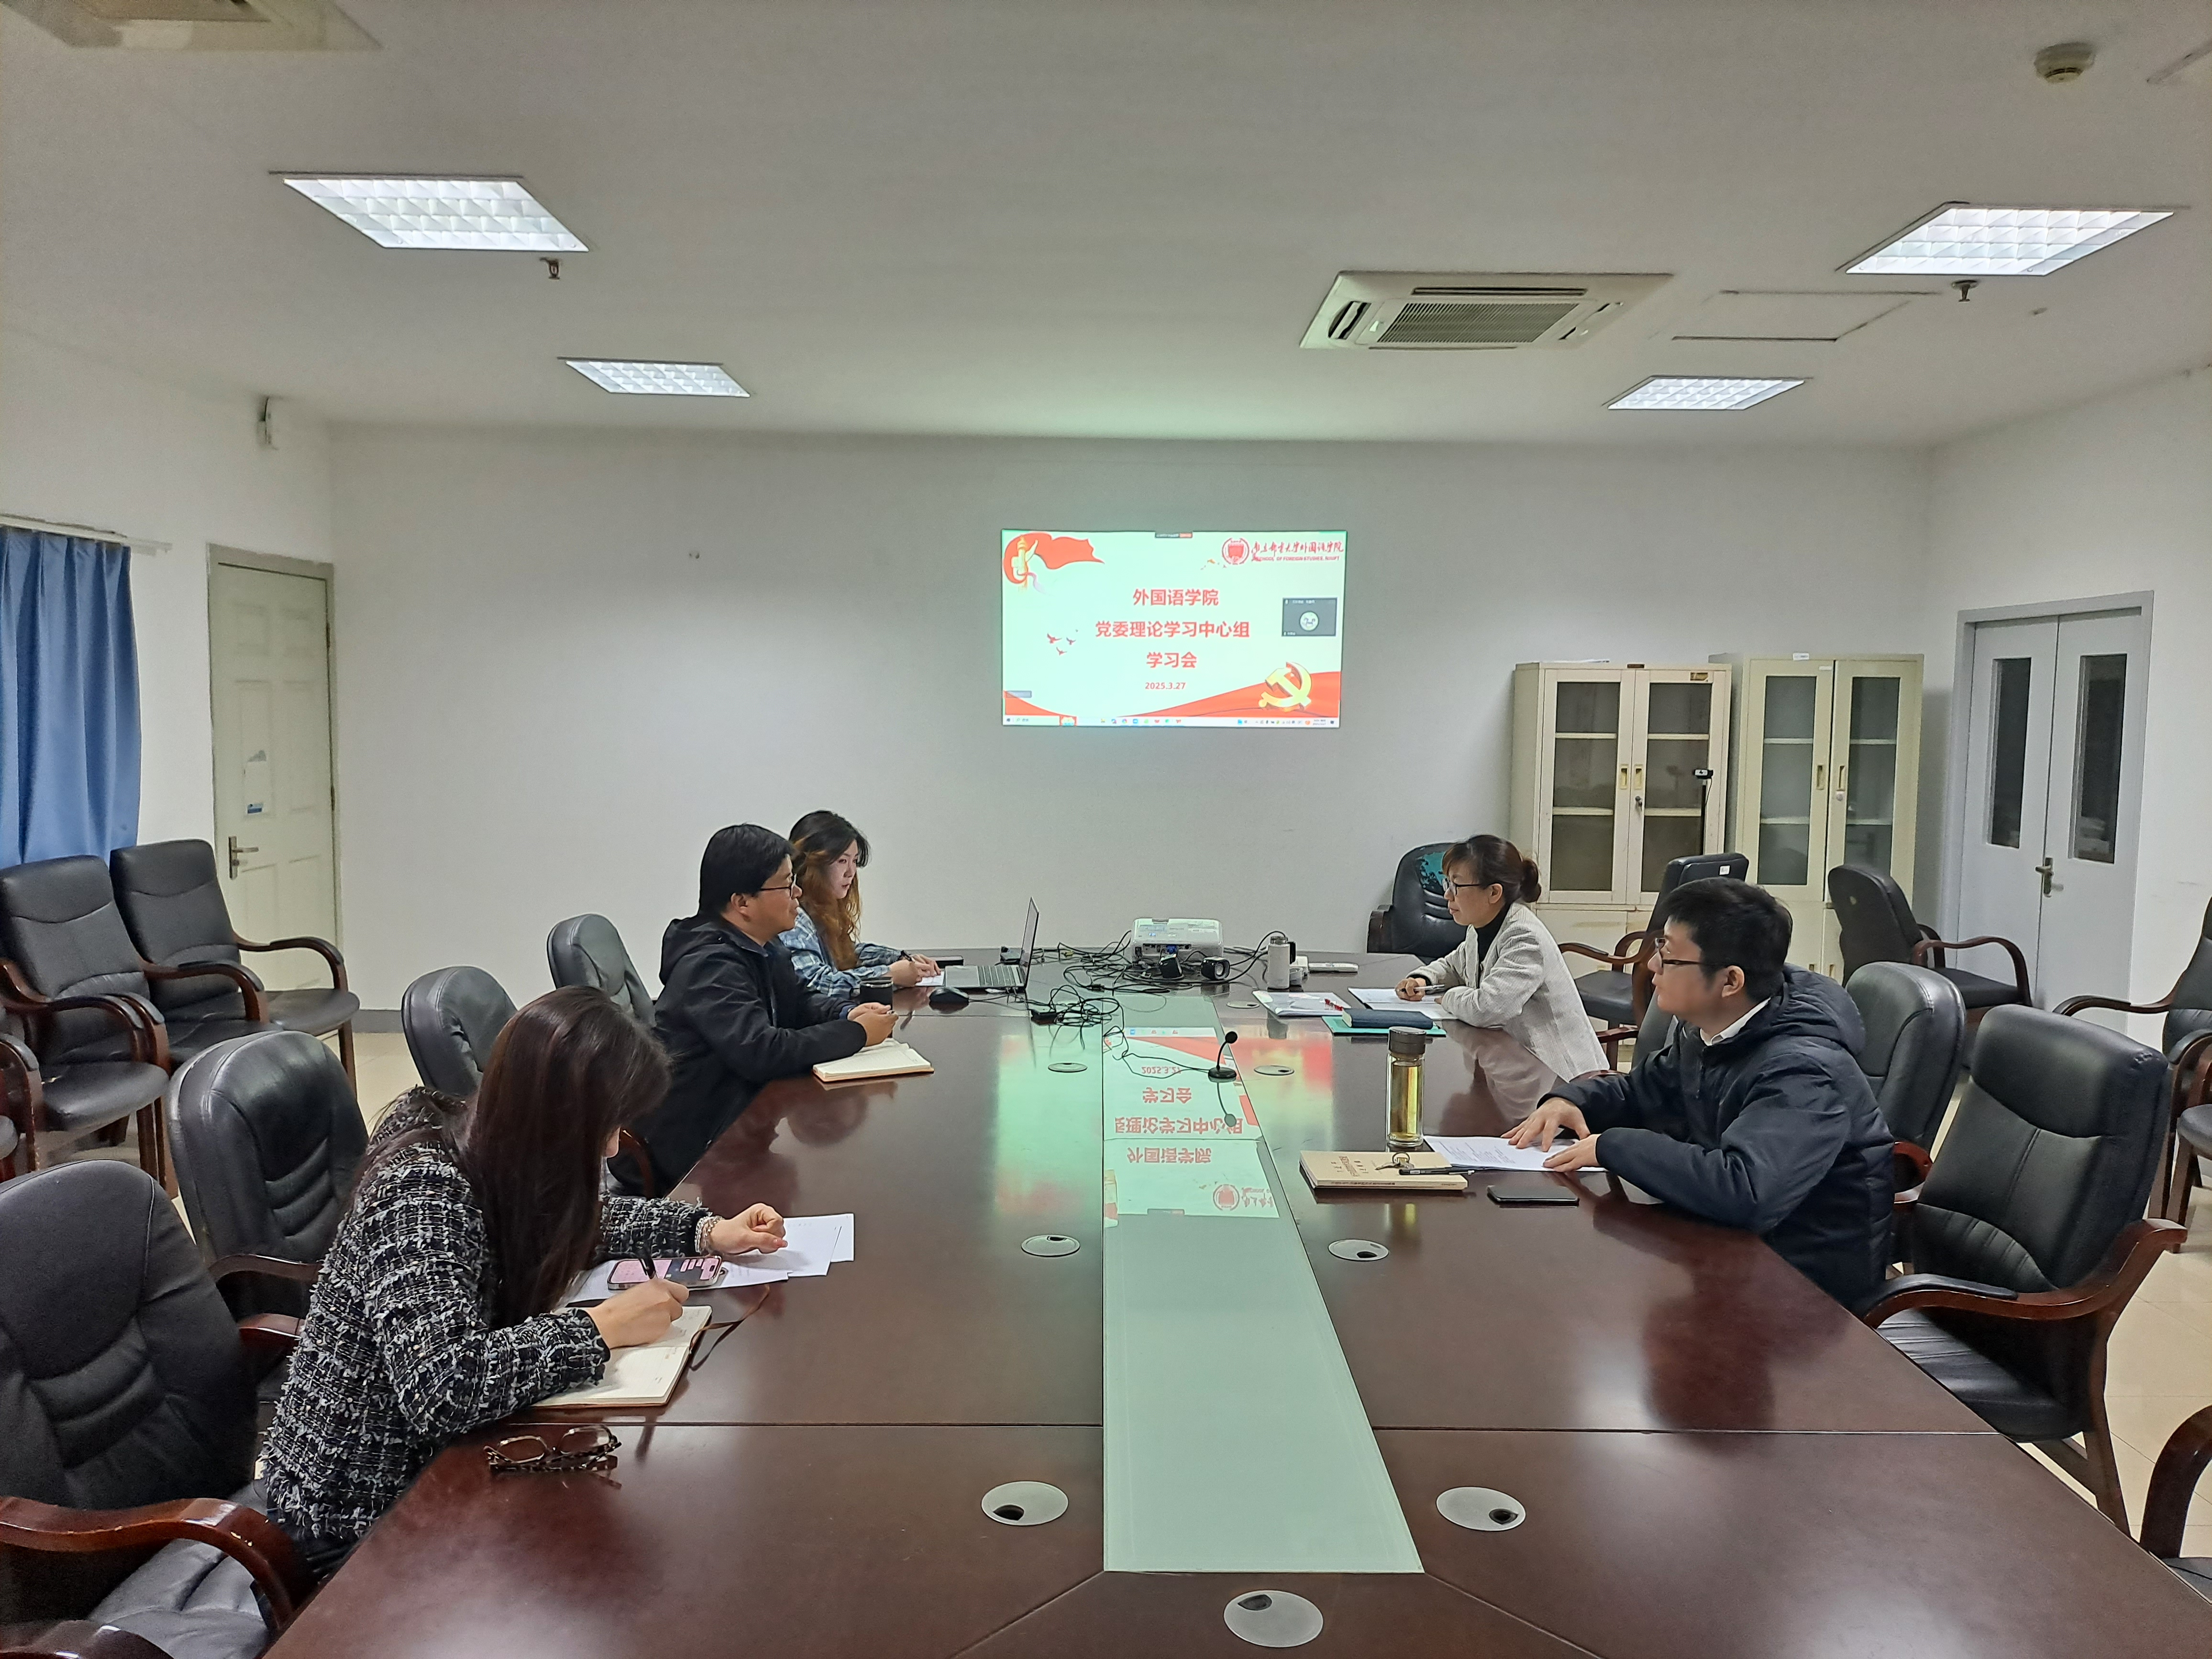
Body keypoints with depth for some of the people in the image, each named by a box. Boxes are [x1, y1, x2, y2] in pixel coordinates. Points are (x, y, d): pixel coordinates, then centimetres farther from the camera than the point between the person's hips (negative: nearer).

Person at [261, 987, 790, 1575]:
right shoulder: (422, 1196, -30)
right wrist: (603, 1326, -32)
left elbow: (576, 1220, 14)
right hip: (356, 1522, -7)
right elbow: (437, 1388, -41)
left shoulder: (493, 1151, -7)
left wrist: (707, 1230, 1)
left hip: (425, 1463, 7)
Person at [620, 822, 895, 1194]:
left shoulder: (760, 948, 5)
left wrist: (848, 1013, -3)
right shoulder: (711, 963, -23)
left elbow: (798, 1003, 20)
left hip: (739, 1108, 9)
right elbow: (760, 1052, -33)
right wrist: (857, 1034, -22)